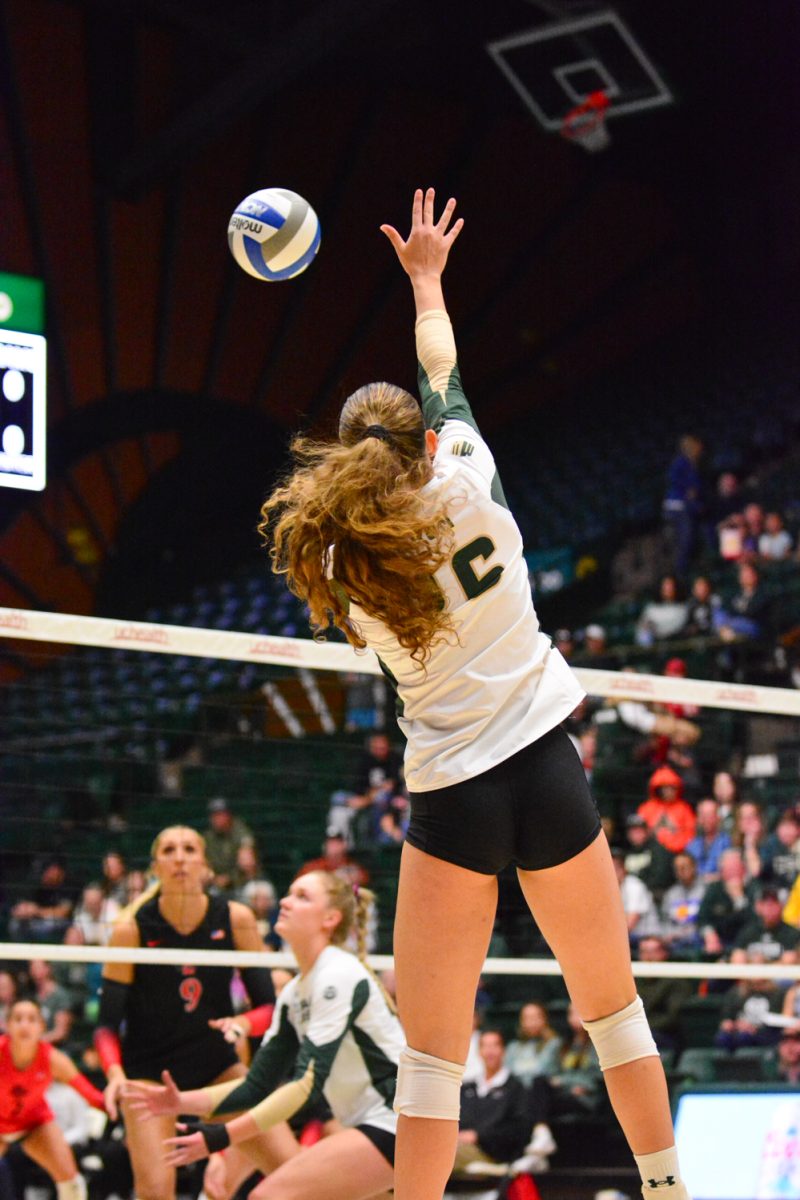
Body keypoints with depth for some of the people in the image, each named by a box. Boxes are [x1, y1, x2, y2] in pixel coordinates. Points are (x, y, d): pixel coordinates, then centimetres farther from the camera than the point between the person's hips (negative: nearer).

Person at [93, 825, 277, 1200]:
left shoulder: (236, 919, -10)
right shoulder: (132, 928, -15)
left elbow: (268, 1005, -5)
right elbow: (107, 1023, -12)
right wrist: (115, 1073, -31)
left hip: (216, 1063, 3)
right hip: (148, 1069, -3)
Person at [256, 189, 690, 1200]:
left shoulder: (338, 567, -5)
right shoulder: (467, 488, -5)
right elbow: (443, 380, 14)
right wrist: (425, 278, 29)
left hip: (449, 802, -1)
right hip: (545, 766, 1)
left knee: (431, 1052, 1)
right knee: (613, 1008, 15)